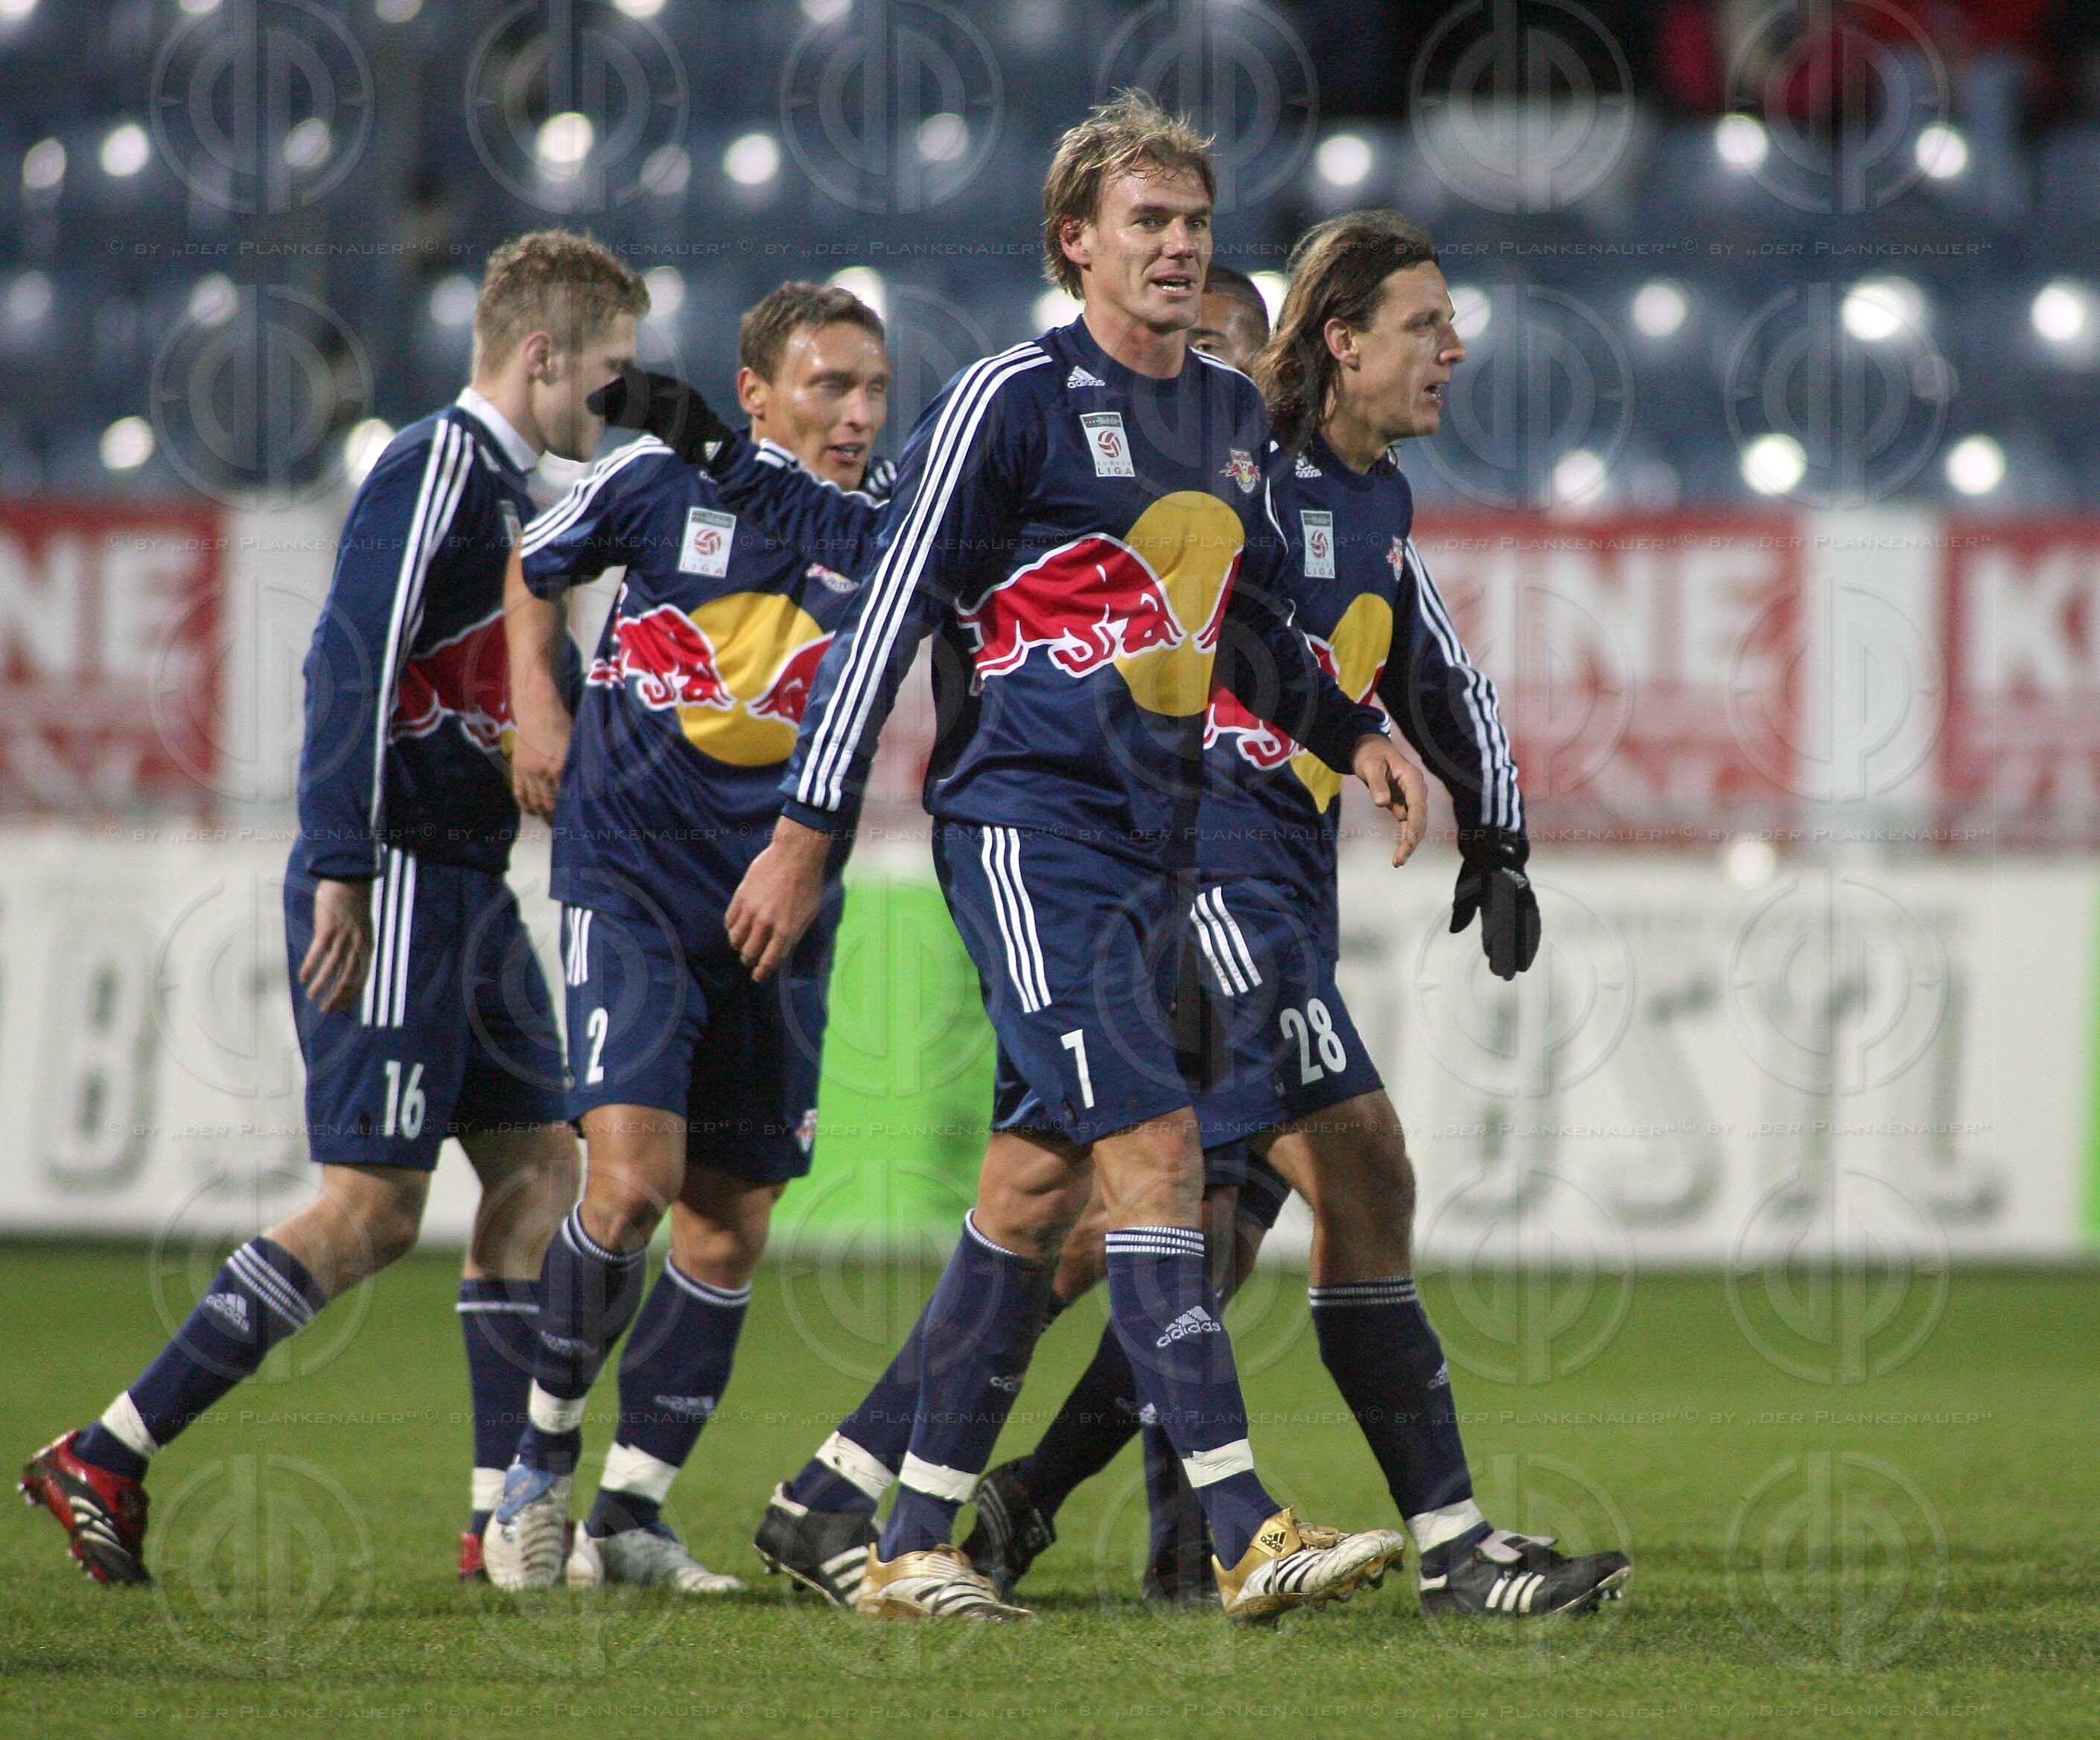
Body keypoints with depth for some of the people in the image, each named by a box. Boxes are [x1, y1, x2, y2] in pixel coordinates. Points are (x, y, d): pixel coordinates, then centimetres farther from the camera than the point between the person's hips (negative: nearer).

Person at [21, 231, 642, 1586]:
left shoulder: (509, 492, 18)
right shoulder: (437, 470, -12)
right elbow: (351, 662, -20)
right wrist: (342, 872, -25)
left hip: (466, 890, 10)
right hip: (398, 884, -10)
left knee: (540, 1169, 6)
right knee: (373, 1208, -11)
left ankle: (506, 1514, 8)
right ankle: (104, 1460, -8)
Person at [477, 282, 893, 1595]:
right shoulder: (657, 484, -4)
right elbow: (537, 566, 14)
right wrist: (537, 709, 6)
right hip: (632, 880, -3)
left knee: (732, 1225, 2)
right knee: (632, 1173, -18)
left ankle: (632, 1513, 14)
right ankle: (544, 1459, 3)